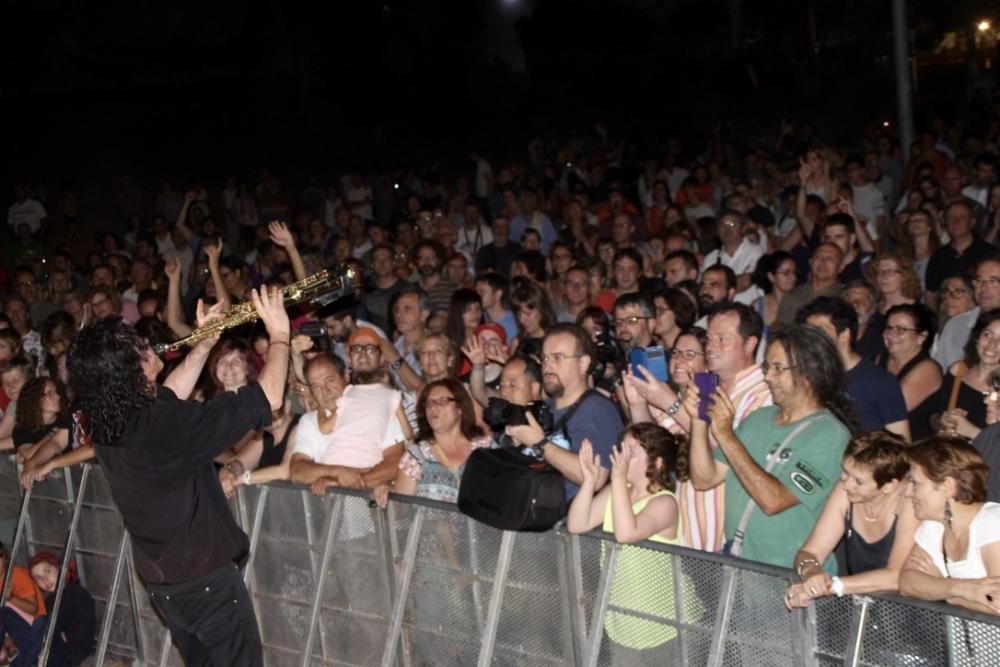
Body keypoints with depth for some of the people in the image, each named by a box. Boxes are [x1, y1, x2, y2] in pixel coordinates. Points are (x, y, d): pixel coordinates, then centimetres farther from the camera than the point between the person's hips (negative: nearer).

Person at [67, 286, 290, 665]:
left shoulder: (105, 424, -5)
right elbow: (269, 396, -26)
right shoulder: (168, 424, -29)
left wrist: (204, 345, 10)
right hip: (206, 579, -7)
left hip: (159, 580, 7)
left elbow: (167, 396, 16)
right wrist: (279, 335, -12)